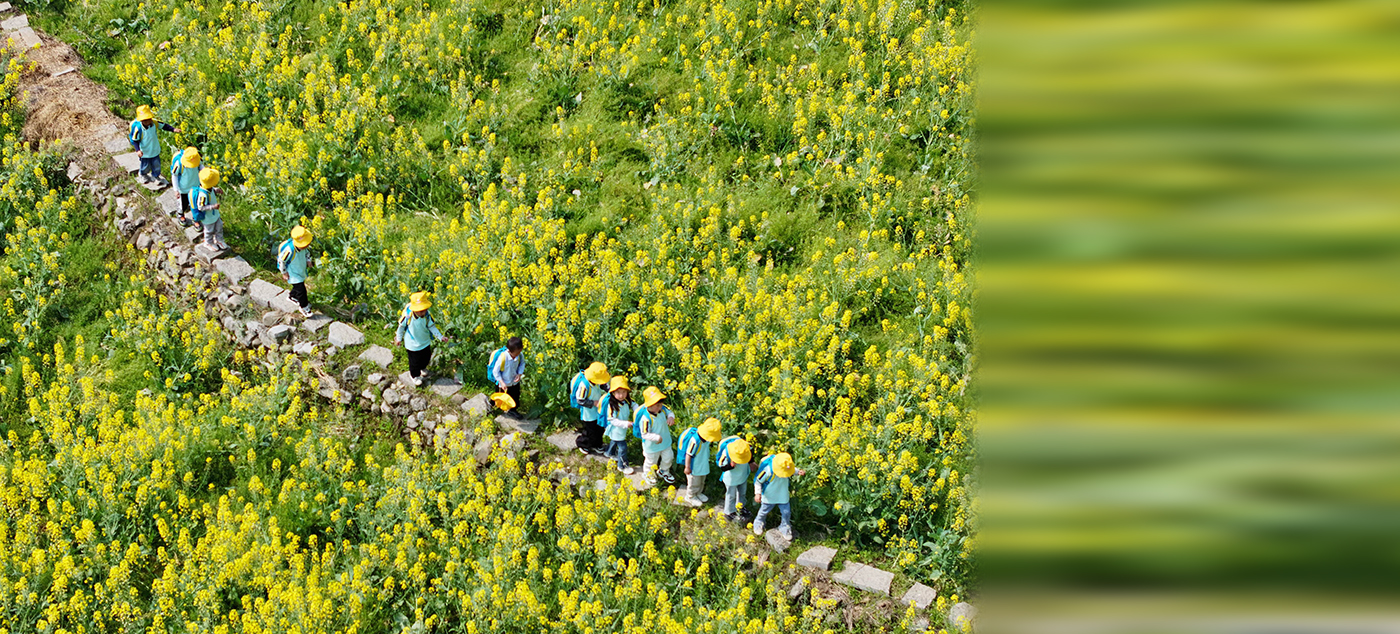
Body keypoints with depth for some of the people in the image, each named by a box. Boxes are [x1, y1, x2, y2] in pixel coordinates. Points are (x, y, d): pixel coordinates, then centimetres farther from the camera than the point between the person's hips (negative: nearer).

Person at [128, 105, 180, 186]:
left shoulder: (154, 123, -17)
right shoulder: (138, 128, -29)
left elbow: (164, 126, -1)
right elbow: (135, 140, -21)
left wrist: (173, 129, -11)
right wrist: (138, 150, -32)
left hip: (155, 150, 4)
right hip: (145, 152, -4)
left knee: (156, 164, 19)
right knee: (146, 167, 16)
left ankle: (155, 176, 46)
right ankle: (142, 174, 51)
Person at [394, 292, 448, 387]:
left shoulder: (427, 316, -23)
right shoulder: (407, 316, -29)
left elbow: (432, 327, -11)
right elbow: (401, 327, -12)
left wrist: (440, 337, -19)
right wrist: (399, 338, 1)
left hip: (425, 342, 4)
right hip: (413, 345, -4)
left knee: (426, 357, 25)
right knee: (414, 361, 12)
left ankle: (422, 368, 59)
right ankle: (415, 375, 41)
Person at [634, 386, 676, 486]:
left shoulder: (662, 409, -17)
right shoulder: (646, 418, -38)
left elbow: (669, 413, 4)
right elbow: (644, 434, -33)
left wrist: (671, 417, -20)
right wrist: (656, 437, -42)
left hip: (665, 442, 6)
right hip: (652, 446, -6)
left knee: (668, 458, 26)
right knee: (651, 461, 20)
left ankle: (663, 472, 57)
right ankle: (648, 475, 52)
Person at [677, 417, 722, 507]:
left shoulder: (706, 437, -13)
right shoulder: (695, 440, -39)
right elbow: (688, 454, -29)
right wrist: (687, 467, -21)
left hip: (703, 465, 8)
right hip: (694, 467, -8)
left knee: (701, 481, 28)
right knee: (694, 482, 15)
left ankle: (698, 493, 53)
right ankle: (690, 497, 40)